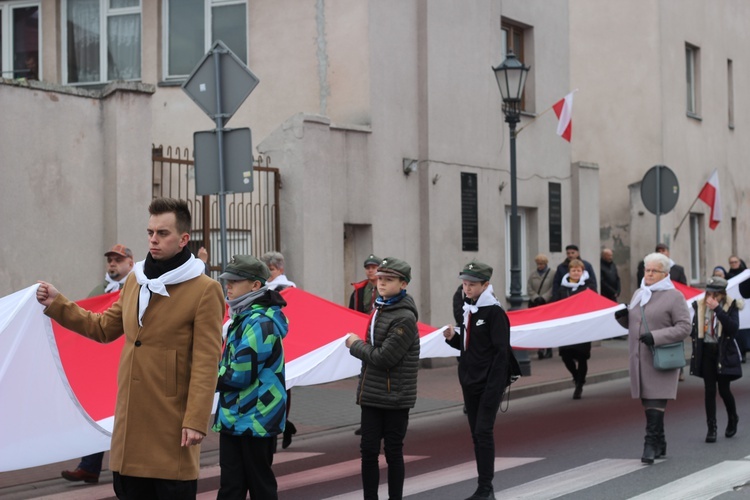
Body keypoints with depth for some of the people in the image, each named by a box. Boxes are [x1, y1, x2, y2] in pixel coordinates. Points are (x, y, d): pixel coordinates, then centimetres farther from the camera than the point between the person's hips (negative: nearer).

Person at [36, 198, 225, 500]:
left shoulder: (204, 290, -9)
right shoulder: (135, 281, 13)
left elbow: (206, 362, -13)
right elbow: (104, 328, 23)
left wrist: (196, 420, -18)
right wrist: (56, 305, 15)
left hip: (171, 422, -6)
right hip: (131, 420, 6)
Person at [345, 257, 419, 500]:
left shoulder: (404, 318, -16)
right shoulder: (379, 309, 11)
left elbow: (384, 357, -21)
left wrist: (355, 345, -8)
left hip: (395, 398, -7)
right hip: (371, 396, 7)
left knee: (393, 452, 4)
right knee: (368, 450, 6)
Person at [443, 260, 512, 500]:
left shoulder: (494, 312, -12)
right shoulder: (468, 310, 11)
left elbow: (501, 352, -16)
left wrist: (494, 386, -21)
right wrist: (452, 337, -3)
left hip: (489, 383, -8)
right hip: (469, 382, 8)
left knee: (484, 432, -10)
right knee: (476, 433, 9)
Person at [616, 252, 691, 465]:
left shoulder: (674, 296, -4)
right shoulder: (639, 294, 18)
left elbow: (684, 327, -11)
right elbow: (632, 323, 27)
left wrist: (655, 337, -20)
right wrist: (623, 316, 3)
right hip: (639, 358, 7)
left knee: (656, 402, -13)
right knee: (647, 402, 9)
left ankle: (651, 444, -15)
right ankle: (660, 445, 20)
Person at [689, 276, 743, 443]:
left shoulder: (731, 306, -6)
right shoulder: (700, 306, 4)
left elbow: (733, 327, -21)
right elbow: (694, 329, 15)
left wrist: (717, 309, -26)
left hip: (724, 352, -3)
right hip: (706, 352, 3)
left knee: (724, 389, 0)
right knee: (709, 390, 1)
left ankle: (732, 419, 27)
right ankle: (711, 428, 5)